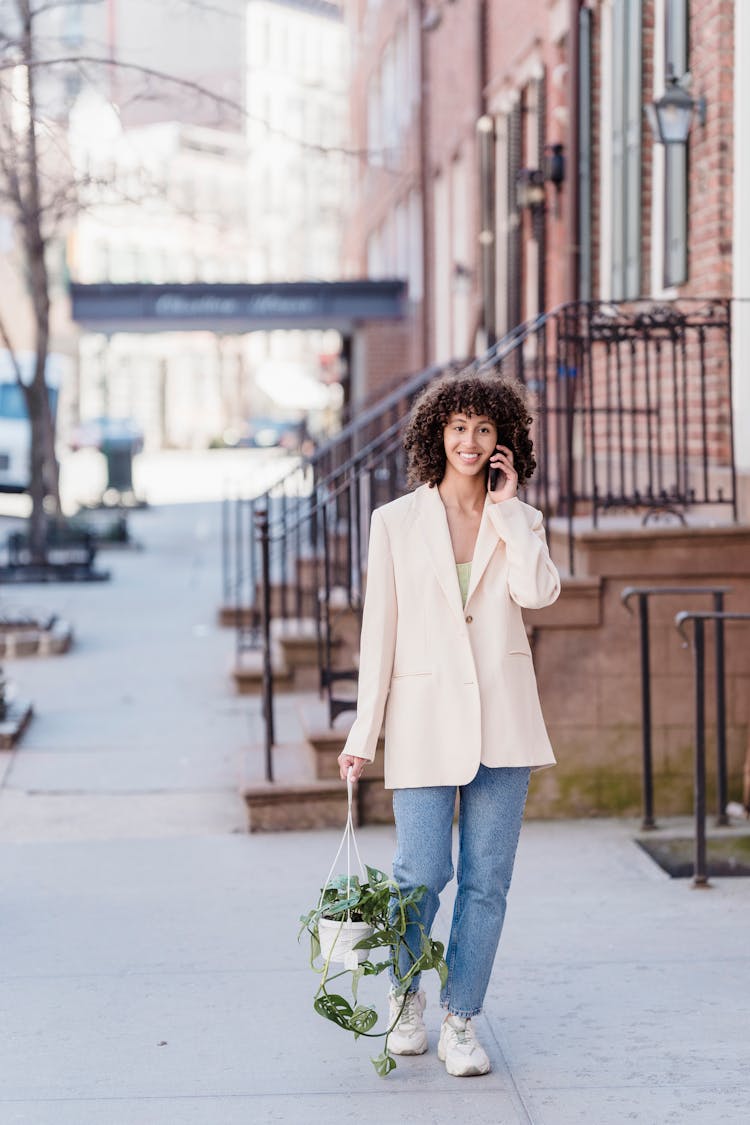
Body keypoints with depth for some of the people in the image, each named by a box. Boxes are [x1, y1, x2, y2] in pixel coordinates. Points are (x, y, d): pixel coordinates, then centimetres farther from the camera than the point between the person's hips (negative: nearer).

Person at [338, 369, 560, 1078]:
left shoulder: (519, 522, 9)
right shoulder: (396, 522, 4)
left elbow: (537, 592, -12)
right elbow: (378, 631, 4)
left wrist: (507, 508, -5)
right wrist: (364, 732, 1)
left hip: (501, 719, 2)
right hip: (424, 716, -2)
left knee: (487, 879, 1)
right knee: (422, 873, -5)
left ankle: (461, 1023, 13)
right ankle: (405, 995, 23)